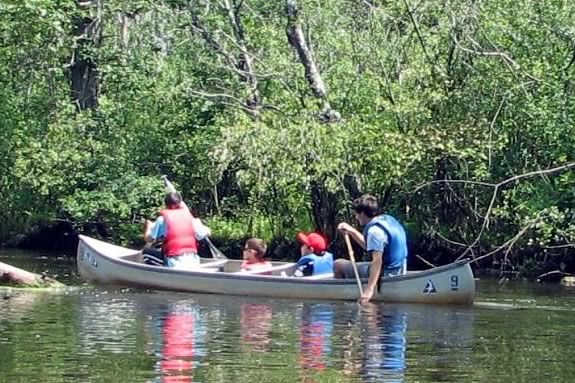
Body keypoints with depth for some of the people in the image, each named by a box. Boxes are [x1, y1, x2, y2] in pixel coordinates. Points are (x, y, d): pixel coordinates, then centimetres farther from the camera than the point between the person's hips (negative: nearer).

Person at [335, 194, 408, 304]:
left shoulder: (374, 230, -22)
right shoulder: (388, 220, 9)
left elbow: (377, 261, -31)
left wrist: (369, 290, -37)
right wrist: (351, 231, 19)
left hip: (385, 274, -10)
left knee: (338, 265, 0)